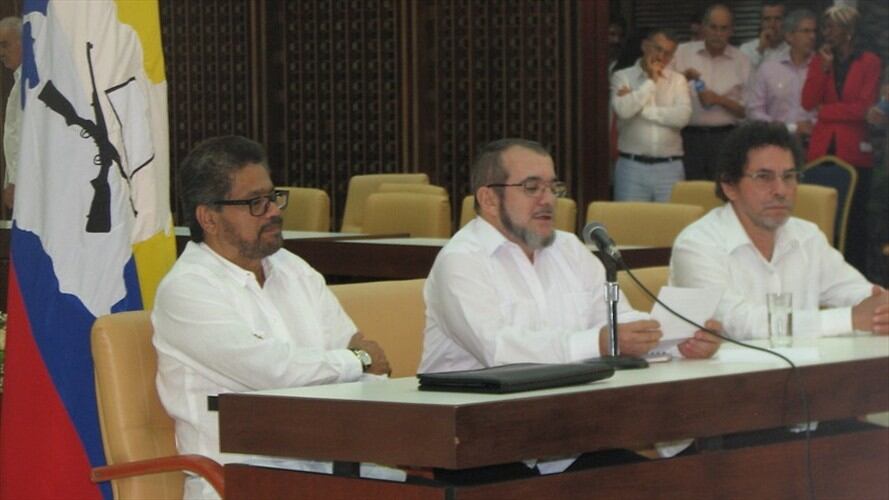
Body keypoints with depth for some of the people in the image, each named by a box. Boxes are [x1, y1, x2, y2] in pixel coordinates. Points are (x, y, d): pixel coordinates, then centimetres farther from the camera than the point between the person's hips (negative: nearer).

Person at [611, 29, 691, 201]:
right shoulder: (622, 77, 6)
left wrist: (640, 109, -7)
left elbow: (682, 116, -7)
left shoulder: (678, 80, 10)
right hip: (632, 166, -1)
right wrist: (650, 81, -5)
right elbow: (623, 110, -13)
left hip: (669, 168, 1)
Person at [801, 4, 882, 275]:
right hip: (822, 148, 3)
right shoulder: (820, 59, 12)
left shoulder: (869, 62, 2)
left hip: (854, 149, -3)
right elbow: (808, 102, 1)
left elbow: (864, 107, -6)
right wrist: (824, 68, -7)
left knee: (854, 217, -2)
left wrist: (825, 111, -2)